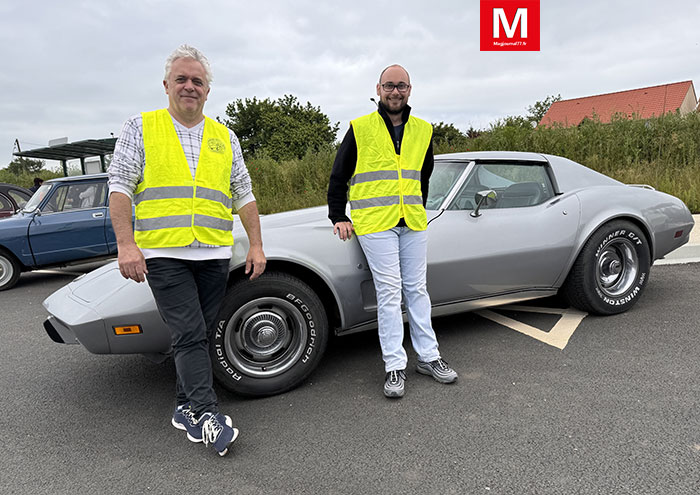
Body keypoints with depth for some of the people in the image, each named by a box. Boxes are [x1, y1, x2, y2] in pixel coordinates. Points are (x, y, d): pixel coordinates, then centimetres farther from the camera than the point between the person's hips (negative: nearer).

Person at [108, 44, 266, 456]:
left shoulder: (225, 138, 14)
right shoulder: (140, 129, 6)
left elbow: (244, 195, 14)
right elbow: (120, 187, -1)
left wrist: (256, 245, 6)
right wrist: (126, 244, -12)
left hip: (215, 255, 3)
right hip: (163, 255, -3)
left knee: (200, 335, 9)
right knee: (189, 336, -8)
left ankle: (186, 408, 23)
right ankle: (206, 414, -2)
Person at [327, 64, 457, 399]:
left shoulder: (423, 131, 13)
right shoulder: (360, 129, 1)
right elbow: (338, 176, 5)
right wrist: (338, 217, 1)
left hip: (413, 225, 4)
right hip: (374, 224, -4)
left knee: (416, 289, 9)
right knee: (389, 292, -4)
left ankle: (428, 356, 20)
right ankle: (394, 365, 6)